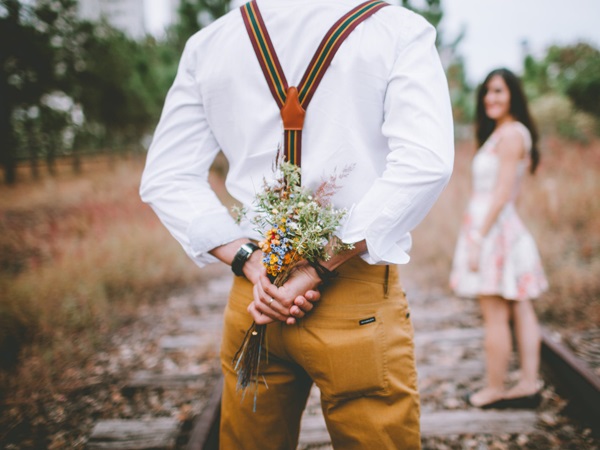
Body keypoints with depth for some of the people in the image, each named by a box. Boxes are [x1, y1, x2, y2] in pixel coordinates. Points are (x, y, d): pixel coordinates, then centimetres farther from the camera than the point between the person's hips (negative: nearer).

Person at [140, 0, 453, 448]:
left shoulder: (207, 43, 7)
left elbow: (165, 179, 3)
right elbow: (424, 164, -17)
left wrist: (252, 263, -5)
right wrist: (320, 268, -14)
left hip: (253, 294, 4)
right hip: (360, 301, -3)